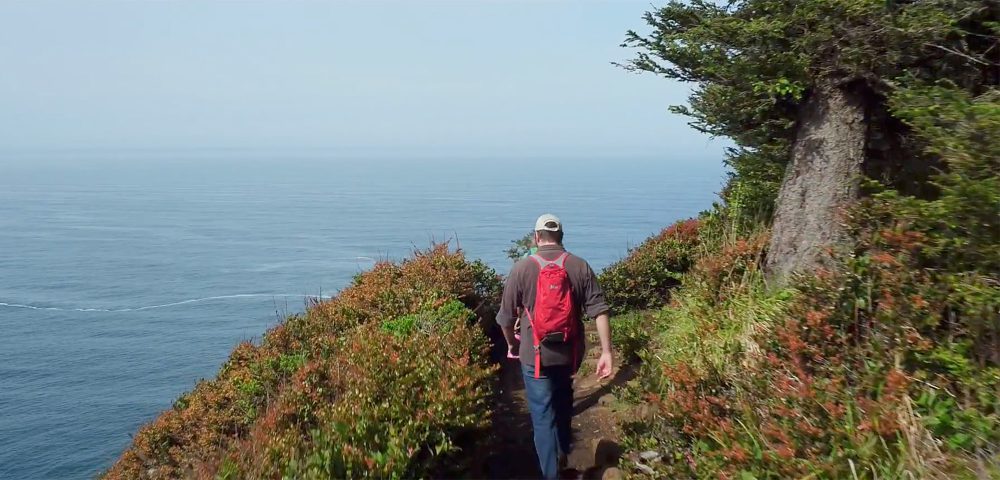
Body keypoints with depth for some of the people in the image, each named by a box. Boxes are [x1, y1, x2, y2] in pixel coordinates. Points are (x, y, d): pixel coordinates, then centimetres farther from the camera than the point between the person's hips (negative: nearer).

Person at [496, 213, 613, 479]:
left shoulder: (522, 268, -9)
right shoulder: (580, 266, -3)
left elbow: (506, 317, -3)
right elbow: (599, 310, -9)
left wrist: (512, 344, 15)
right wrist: (606, 352, -7)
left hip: (535, 355, -3)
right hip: (570, 353, 4)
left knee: (543, 417, 3)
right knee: (563, 404, 27)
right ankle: (562, 454, 46)